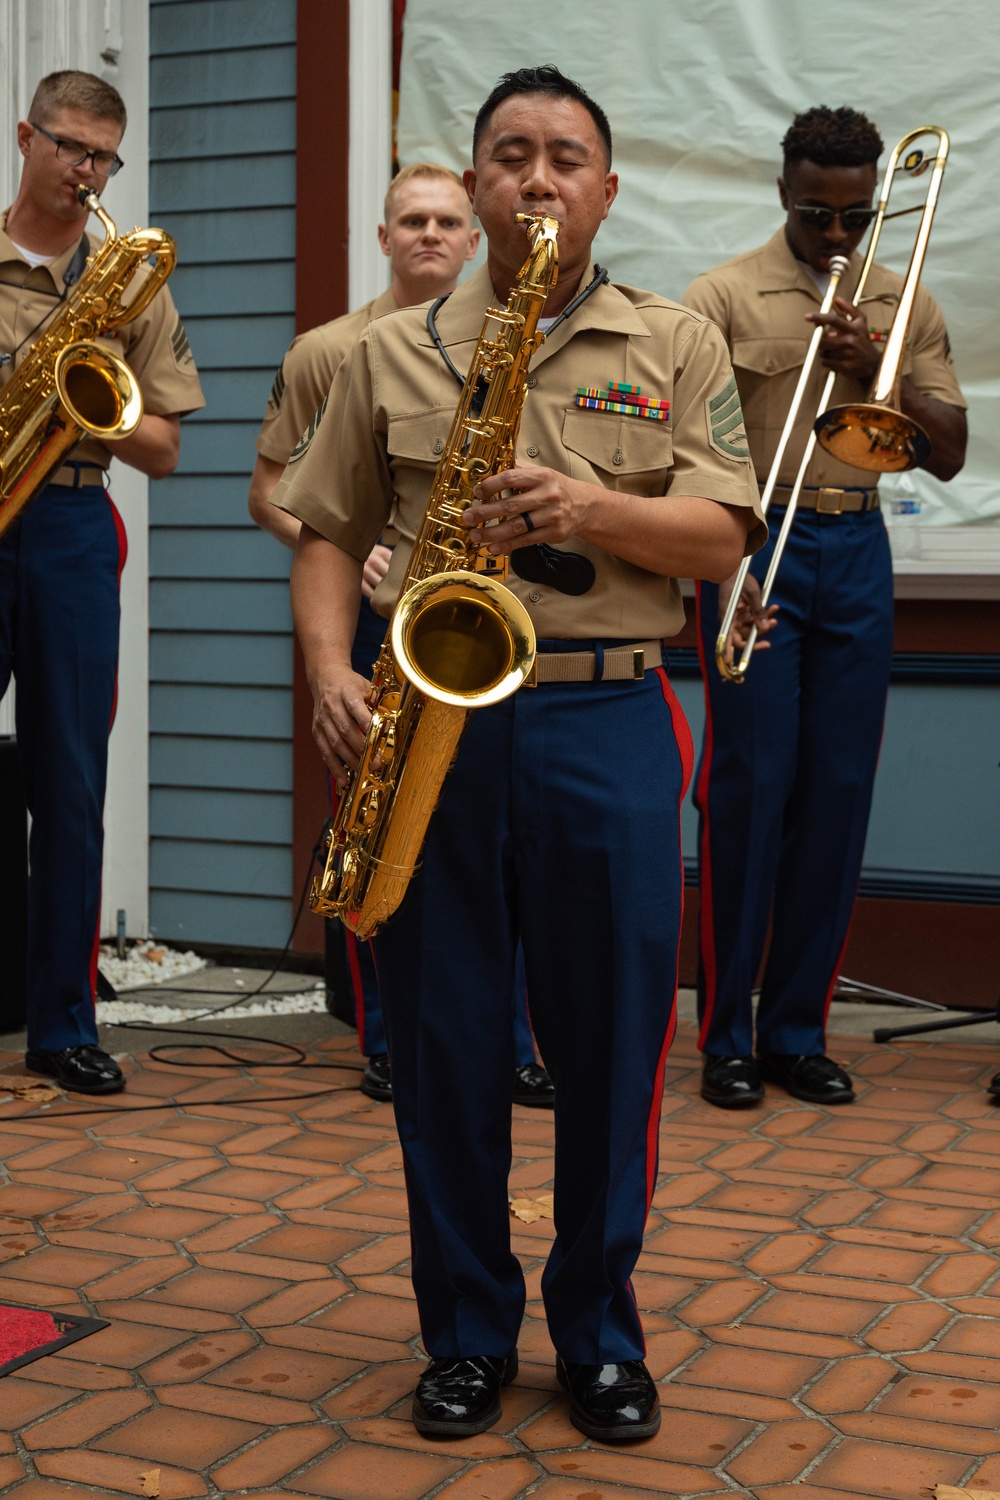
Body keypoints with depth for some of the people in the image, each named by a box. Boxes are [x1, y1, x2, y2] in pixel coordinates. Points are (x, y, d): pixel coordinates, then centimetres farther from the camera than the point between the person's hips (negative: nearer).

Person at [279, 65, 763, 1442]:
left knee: (609, 1044, 4)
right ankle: (466, 1334, 21)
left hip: (608, 723, -1)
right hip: (432, 721, 1)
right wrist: (331, 673, -7)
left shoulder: (679, 347, 9)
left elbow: (723, 537, 1)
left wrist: (592, 510, -16)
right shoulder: (389, 354, 12)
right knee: (444, 1044, 6)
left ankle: (601, 1336, 21)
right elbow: (329, 533, 11)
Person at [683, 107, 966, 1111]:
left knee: (838, 793, 3)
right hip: (754, 549, -3)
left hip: (856, 551, 4)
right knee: (747, 786, -4)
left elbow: (948, 454, 7)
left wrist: (876, 369, -8)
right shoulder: (724, 296, 1)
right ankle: (727, 1037, 5)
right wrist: (721, 569, -18)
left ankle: (797, 1029, 13)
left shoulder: (906, 305, 13)